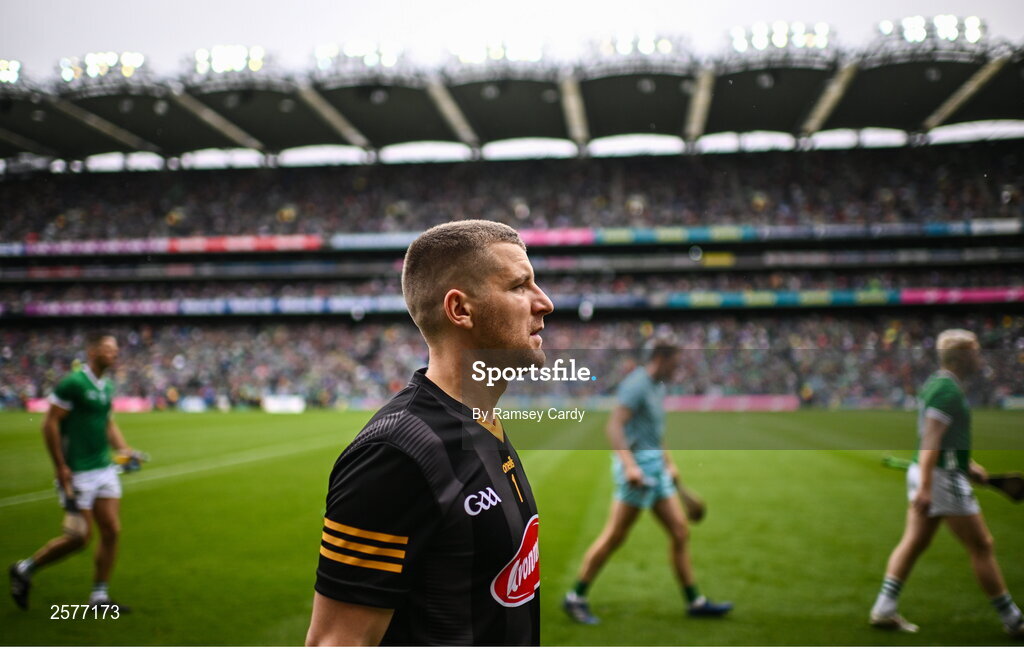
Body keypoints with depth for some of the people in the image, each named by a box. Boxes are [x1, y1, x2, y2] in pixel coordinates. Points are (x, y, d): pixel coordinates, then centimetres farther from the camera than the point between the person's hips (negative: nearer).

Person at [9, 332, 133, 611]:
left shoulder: (107, 387, 10)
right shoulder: (72, 383, -14)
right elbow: (49, 423, -13)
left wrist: (124, 449, 7)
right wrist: (60, 467, -15)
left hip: (104, 470, 7)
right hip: (77, 473, -7)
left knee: (111, 531, 3)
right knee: (79, 537, -4)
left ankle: (99, 595, 14)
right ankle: (24, 569, 19)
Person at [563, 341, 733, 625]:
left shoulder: (657, 387, 16)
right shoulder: (636, 384, -14)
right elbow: (614, 426, -23)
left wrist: (669, 463, 26)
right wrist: (629, 465, -32)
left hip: (655, 467, 9)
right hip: (637, 465, -9)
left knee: (680, 532, 8)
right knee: (614, 537, -4)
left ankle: (695, 601, 16)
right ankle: (576, 598, 7)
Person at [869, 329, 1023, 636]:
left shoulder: (936, 383, 14)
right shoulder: (948, 390, -17)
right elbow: (930, 440, -24)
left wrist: (967, 464, 27)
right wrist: (925, 487, -27)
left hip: (928, 475, 10)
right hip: (943, 476, -10)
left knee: (914, 542, 9)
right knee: (981, 546, 1)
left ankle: (884, 608, 8)